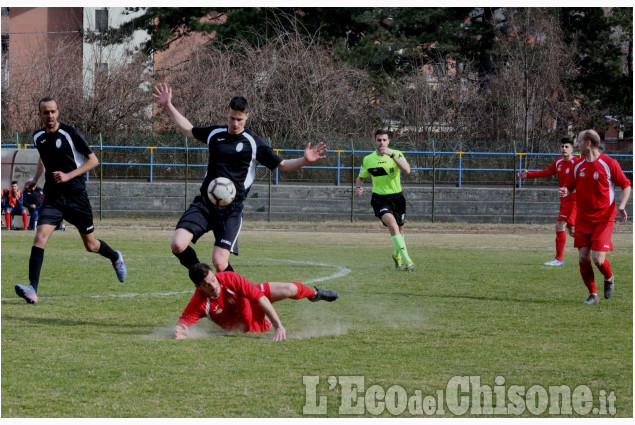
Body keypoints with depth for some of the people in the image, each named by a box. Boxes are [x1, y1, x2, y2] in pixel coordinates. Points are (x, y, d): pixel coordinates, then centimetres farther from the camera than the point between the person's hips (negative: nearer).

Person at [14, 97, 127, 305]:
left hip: (76, 196, -3)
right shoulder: (38, 137, 5)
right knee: (40, 237, -20)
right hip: (52, 198, 3)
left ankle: (116, 258, 45)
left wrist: (69, 175, -17)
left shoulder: (70, 133, -11)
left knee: (91, 246, 10)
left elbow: (93, 160, -7)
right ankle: (32, 289, -25)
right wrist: (35, 179, 12)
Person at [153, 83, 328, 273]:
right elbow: (187, 129, 28)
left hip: (231, 210, -3)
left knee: (220, 264, -17)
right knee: (178, 245, -19)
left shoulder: (254, 143, 0)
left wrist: (304, 160, -13)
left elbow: (282, 165, 5)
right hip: (204, 203, 3)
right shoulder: (214, 133, 10)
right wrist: (168, 106, 26)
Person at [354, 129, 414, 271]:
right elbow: (360, 177, 15)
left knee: (399, 229, 16)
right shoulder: (368, 159, 0)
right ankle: (406, 260, -31)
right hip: (379, 198, -2)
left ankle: (397, 256, 47)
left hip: (397, 197, 2)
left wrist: (391, 155, -30)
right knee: (392, 224, -26)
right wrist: (358, 187, -8)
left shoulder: (396, 154, -5)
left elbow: (407, 170, -24)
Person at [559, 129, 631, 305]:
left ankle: (609, 279, 19)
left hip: (604, 218, -5)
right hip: (583, 218, 5)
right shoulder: (578, 166, 6)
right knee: (583, 258, -3)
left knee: (598, 258, -14)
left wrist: (621, 206, -16)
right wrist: (566, 191, -6)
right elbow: (572, 186, 19)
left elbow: (626, 185, -1)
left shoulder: (609, 163, -8)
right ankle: (593, 294, 13)